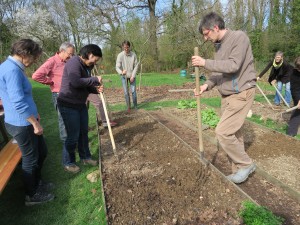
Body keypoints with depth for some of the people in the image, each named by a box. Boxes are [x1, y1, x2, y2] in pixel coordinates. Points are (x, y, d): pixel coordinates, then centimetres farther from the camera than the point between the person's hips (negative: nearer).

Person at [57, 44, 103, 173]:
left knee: (84, 132, 15)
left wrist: (96, 89, -5)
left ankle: (85, 157, 33)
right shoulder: (74, 62, -18)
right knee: (73, 135, -1)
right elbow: (76, 82, -32)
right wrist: (95, 80, -22)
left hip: (80, 104, 9)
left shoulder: (86, 66, 11)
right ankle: (68, 162, 20)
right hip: (68, 105, -9)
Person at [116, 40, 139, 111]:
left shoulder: (133, 54, -10)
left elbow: (136, 66, -6)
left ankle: (135, 105, 16)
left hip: (132, 76, 1)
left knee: (133, 91, 0)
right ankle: (128, 106, 17)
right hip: (124, 76, 0)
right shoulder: (120, 55, -14)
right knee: (126, 92, 2)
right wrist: (121, 72, -38)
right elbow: (117, 67, -17)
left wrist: (133, 76, -12)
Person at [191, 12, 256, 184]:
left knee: (223, 132, -12)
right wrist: (207, 85, -5)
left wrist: (205, 63, -19)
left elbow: (233, 65, -23)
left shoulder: (239, 37, -11)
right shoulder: (219, 45, 13)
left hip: (241, 93, -8)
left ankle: (246, 164, 9)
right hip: (227, 95, 8)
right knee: (234, 132, 11)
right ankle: (239, 169, 24)